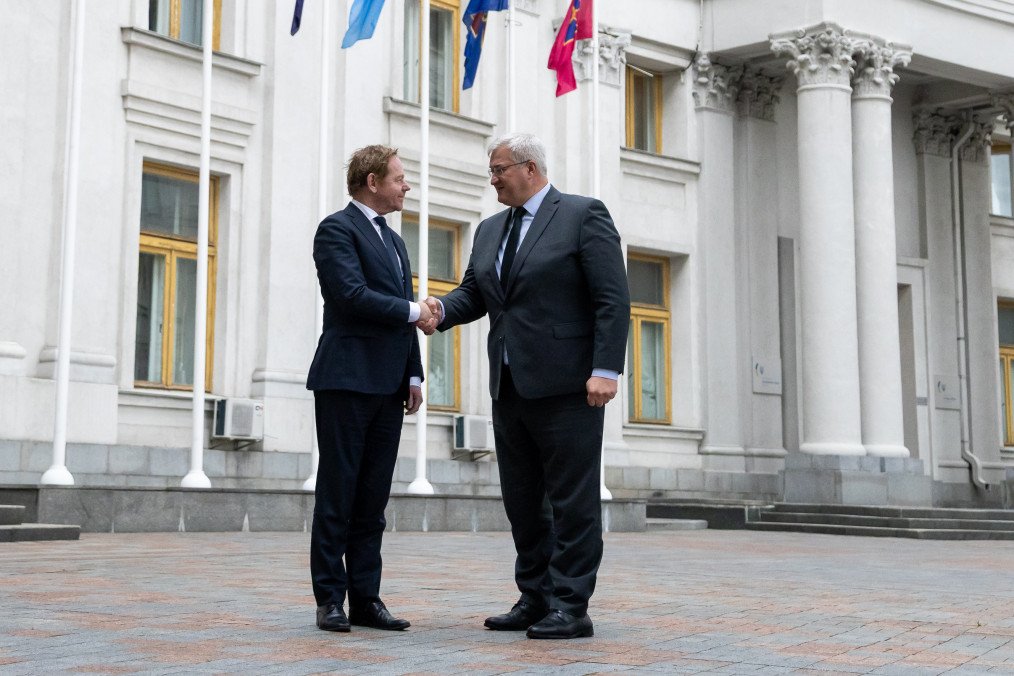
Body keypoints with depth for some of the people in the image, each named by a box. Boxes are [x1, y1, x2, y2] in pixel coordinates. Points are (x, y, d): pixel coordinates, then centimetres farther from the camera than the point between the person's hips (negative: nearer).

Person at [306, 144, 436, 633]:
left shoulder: (393, 240, 22)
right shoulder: (337, 229, -5)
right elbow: (352, 295, -18)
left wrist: (413, 375, 14)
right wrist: (412, 312, -9)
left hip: (387, 387, 8)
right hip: (347, 380, -8)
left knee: (373, 498, 7)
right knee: (338, 493, -3)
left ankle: (366, 598, 11)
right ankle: (330, 600, 3)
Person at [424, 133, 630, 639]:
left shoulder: (583, 215, -3)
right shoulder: (489, 231, 18)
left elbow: (613, 299, -9)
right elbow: (473, 293, 17)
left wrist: (606, 370, -18)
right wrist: (442, 308, -6)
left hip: (566, 387, -7)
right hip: (510, 388, 8)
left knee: (572, 502, -3)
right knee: (522, 502, 11)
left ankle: (571, 607, 2)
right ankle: (535, 600, 20)